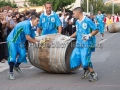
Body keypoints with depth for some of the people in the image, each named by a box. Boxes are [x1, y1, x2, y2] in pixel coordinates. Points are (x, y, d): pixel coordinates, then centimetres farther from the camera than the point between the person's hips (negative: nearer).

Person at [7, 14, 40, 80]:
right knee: (13, 55, -13)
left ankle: (16, 66, 21)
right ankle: (10, 72, -2)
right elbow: (27, 38, -27)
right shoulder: (26, 24, -25)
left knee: (23, 54, -6)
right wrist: (36, 43, -15)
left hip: (19, 41, 8)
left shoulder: (31, 27, 3)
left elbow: (33, 38, 7)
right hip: (12, 40, -8)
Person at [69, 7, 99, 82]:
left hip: (87, 43, -8)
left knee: (85, 59, -19)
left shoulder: (87, 20, -11)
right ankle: (86, 70, 22)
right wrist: (70, 37, 28)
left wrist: (89, 35, -24)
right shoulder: (77, 22, 13)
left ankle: (93, 74, -1)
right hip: (79, 44, 8)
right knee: (74, 57, 4)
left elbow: (96, 30, -10)